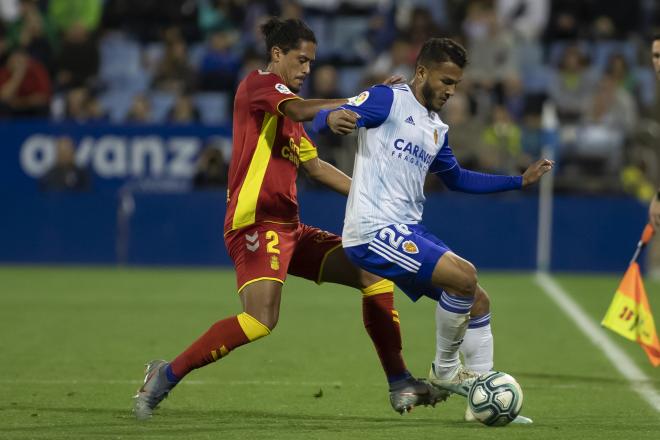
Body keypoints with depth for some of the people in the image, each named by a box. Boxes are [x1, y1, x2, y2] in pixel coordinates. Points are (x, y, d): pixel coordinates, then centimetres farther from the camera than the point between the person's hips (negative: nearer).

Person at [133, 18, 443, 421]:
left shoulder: (286, 100, 24)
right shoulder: (259, 84, -4)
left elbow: (313, 165, 30)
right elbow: (300, 110, -25)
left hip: (289, 227, 10)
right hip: (256, 223, -10)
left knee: (376, 273, 5)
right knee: (262, 319, -27)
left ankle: (400, 385, 8)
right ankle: (166, 376, -13)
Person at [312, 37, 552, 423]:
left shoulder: (437, 129, 20)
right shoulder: (388, 99, -5)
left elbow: (458, 179, 34)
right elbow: (324, 120, -14)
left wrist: (520, 181, 29)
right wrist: (332, 120, -40)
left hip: (408, 233, 9)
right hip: (374, 231, -9)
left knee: (478, 301, 7)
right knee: (464, 275, -22)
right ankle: (445, 370, -3)